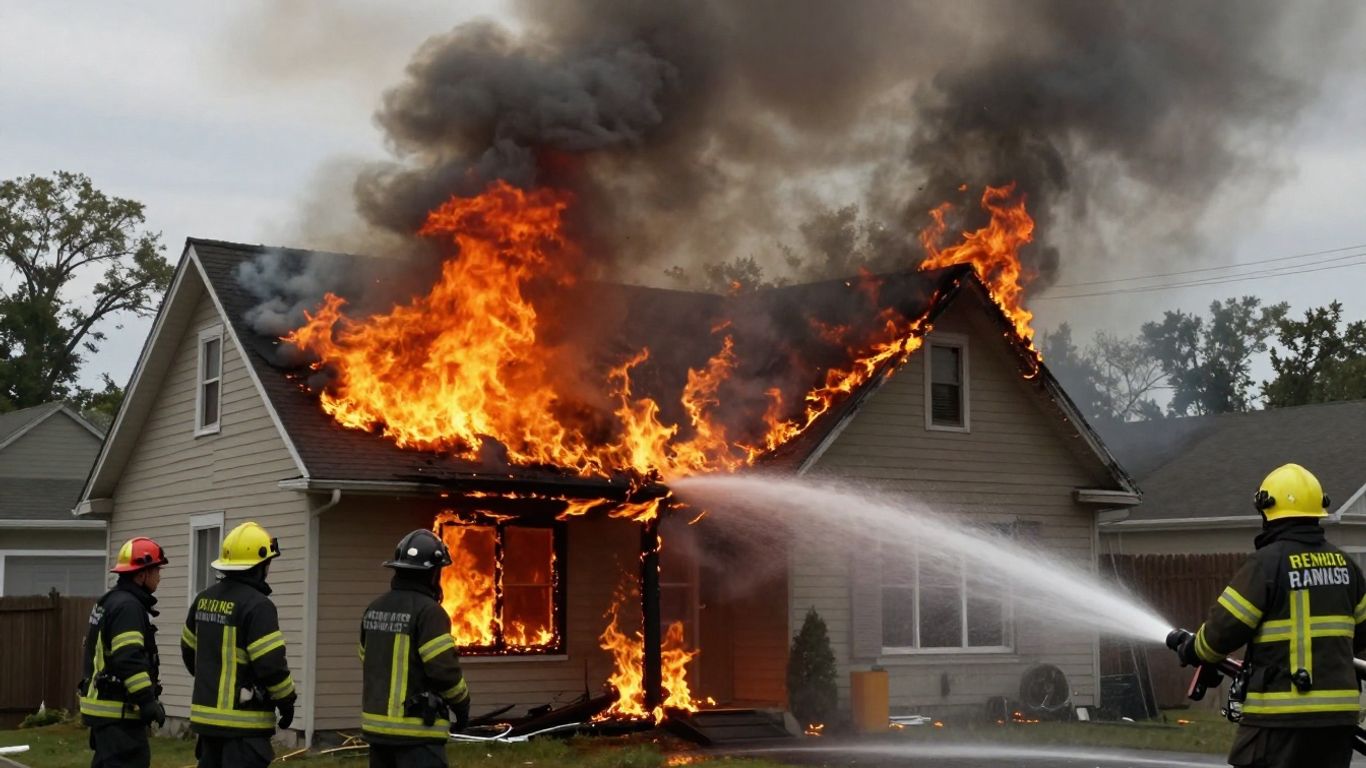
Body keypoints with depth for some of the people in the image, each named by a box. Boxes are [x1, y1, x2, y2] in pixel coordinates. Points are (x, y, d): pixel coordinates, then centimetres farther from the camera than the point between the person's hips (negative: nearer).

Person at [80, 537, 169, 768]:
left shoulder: (109, 602, 18)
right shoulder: (128, 606, -16)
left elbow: (92, 652, 24)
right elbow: (129, 659, -25)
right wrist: (148, 700, -23)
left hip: (102, 706, 11)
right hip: (118, 710, -11)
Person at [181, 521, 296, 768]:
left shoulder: (204, 599, 9)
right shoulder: (257, 605, -16)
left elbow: (189, 650, 20)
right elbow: (271, 663, -19)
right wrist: (286, 701, -5)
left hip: (207, 712, 8)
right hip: (244, 720, -8)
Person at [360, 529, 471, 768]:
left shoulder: (374, 608, 9)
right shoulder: (428, 611, -15)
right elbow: (444, 669, -18)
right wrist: (462, 705, -2)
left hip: (377, 724, 8)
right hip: (416, 730, -8)